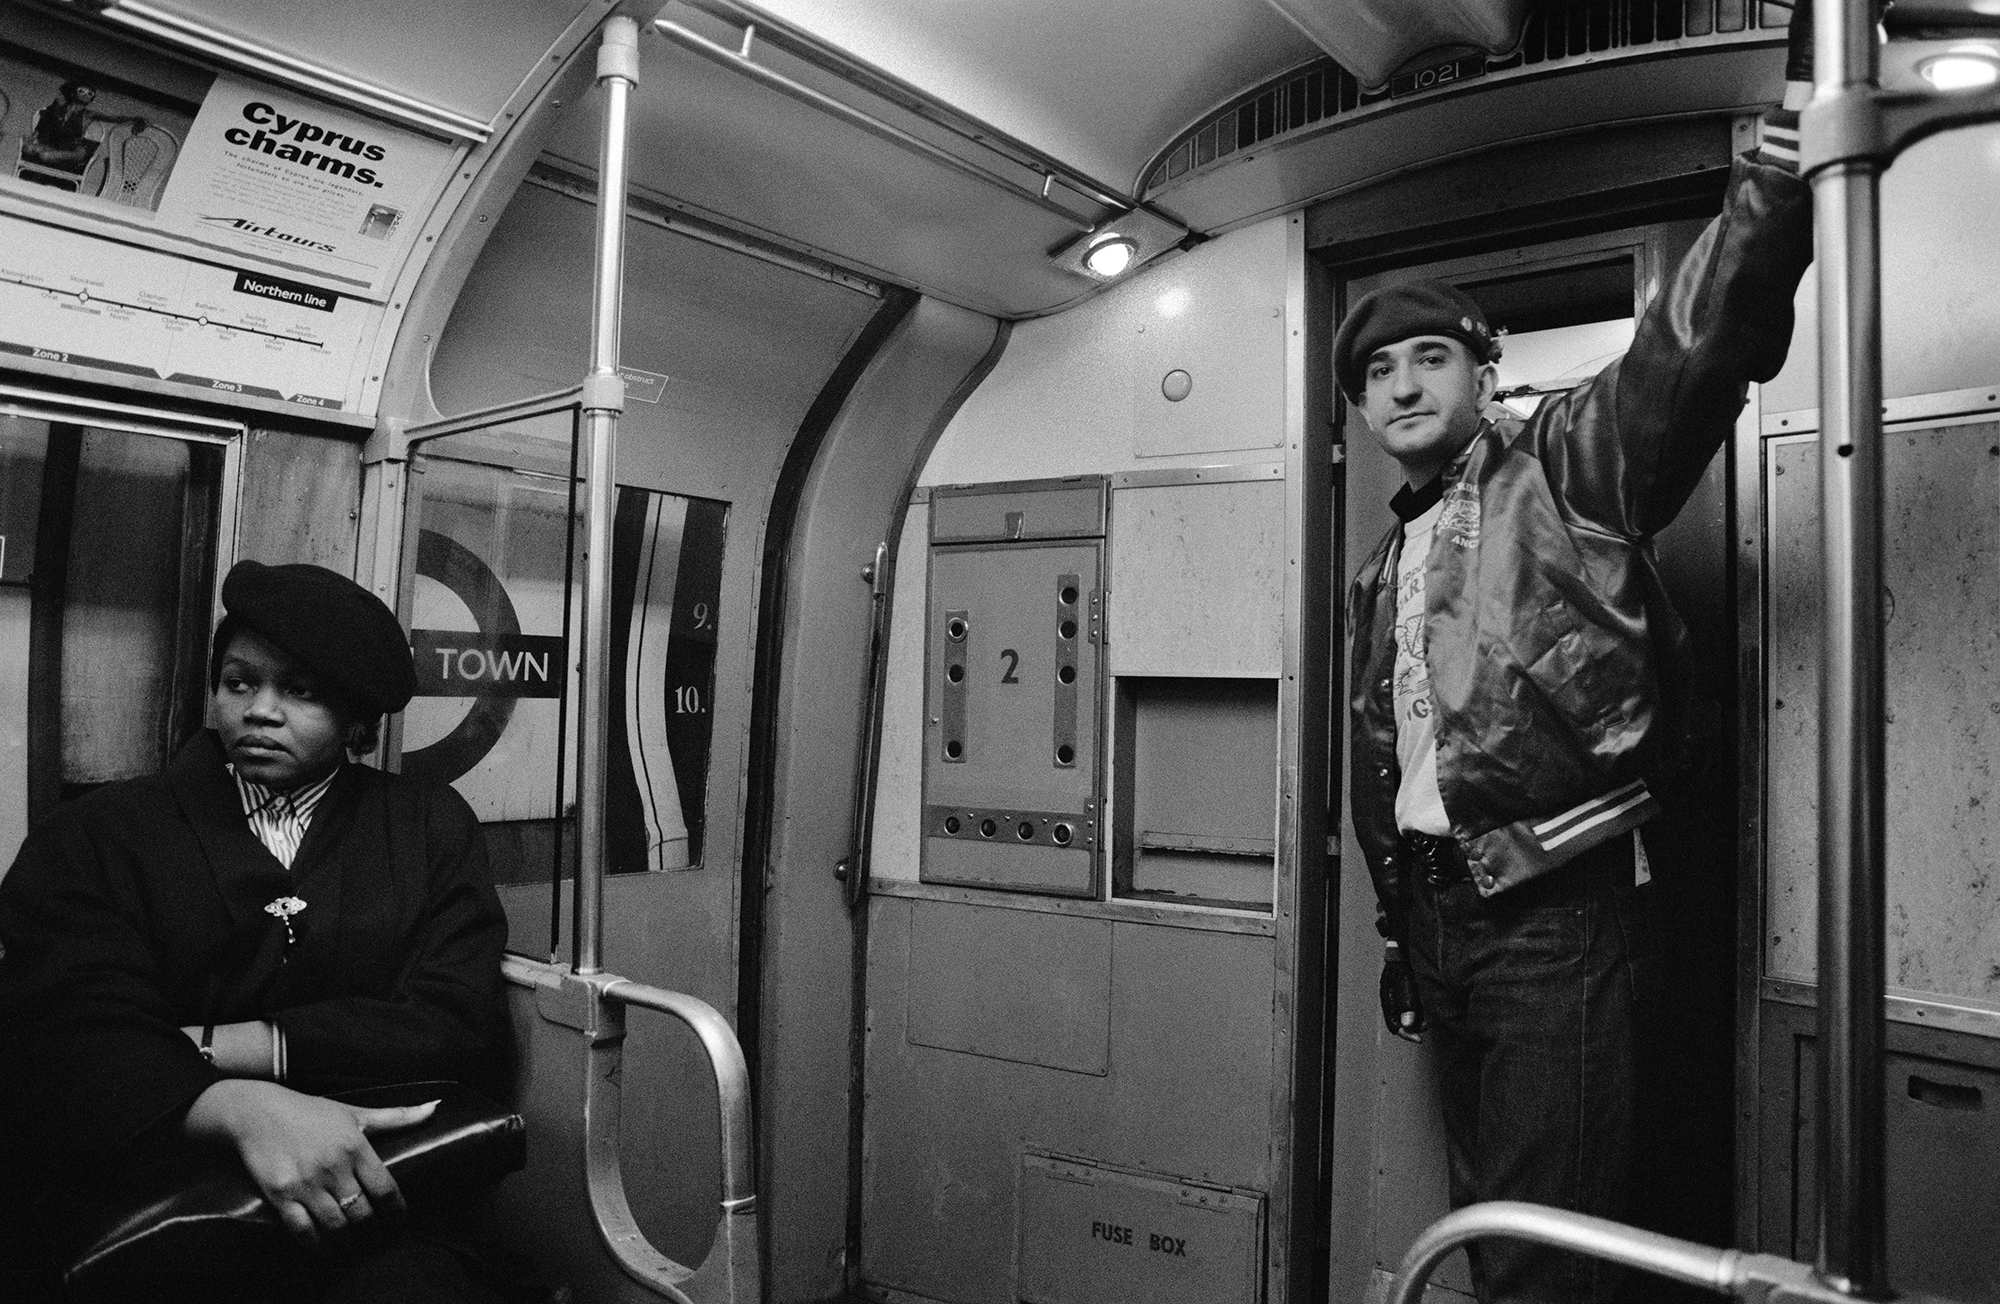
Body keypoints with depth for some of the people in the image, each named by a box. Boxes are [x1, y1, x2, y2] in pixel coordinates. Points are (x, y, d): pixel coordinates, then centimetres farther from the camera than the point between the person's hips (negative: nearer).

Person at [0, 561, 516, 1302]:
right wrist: (242, 1107, -26)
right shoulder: (91, 839, 9)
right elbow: (68, 1038, -6)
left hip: (365, 1222, 0)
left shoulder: (432, 829, 11)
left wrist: (207, 1048, -7)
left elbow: (460, 1025, -1)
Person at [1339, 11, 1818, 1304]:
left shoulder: (1567, 466, -1)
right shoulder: (1383, 569, 17)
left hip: (1558, 918, -7)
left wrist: (1779, 174, -37)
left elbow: (1695, 346, -21)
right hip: (1444, 922, 7)